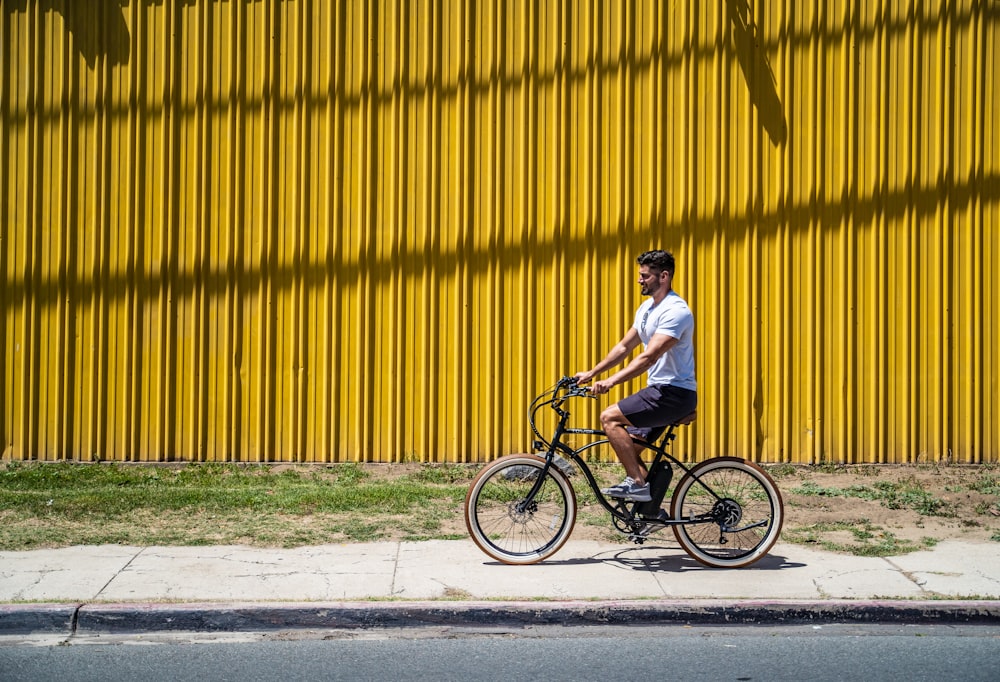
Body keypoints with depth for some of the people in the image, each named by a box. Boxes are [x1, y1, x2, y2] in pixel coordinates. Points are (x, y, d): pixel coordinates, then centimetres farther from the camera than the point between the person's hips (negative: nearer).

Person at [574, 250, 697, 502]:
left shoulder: (675, 311, -19)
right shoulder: (647, 308, 13)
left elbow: (649, 356, -28)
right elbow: (623, 347, 17)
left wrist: (611, 381, -35)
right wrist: (591, 373, 10)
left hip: (675, 393, -10)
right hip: (659, 390, 10)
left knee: (609, 417, -18)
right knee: (628, 448, 8)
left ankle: (637, 483, -15)